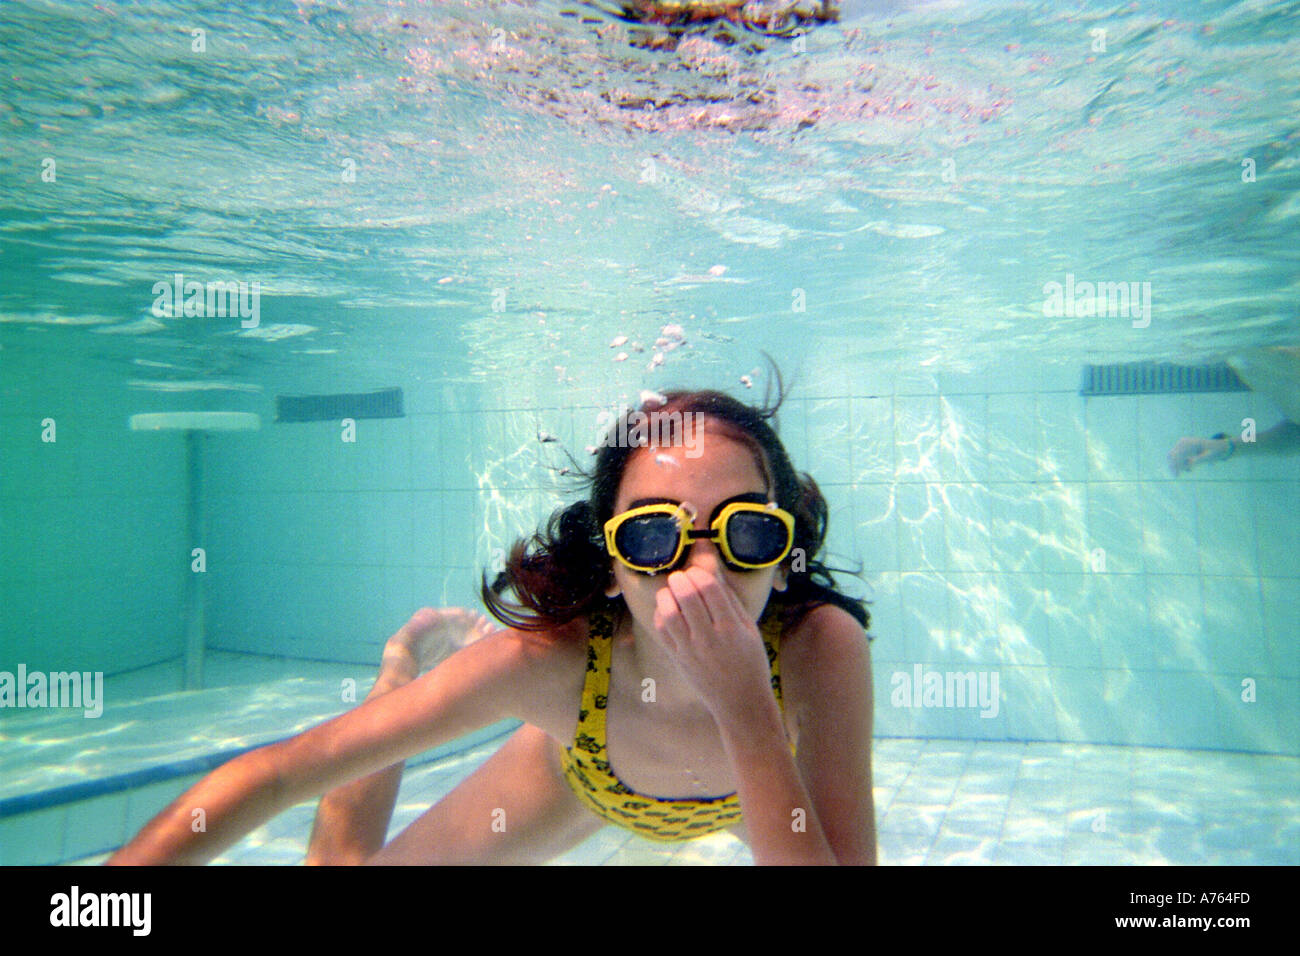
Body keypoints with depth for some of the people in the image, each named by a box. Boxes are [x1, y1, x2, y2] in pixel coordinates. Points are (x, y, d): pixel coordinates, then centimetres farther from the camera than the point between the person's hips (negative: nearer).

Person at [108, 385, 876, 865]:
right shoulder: (552, 658, -41)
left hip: (739, 798, 2)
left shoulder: (824, 648, -41)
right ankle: (410, 659, 28)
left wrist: (745, 708, -57)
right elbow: (278, 774, -34)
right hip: (588, 777, -1)